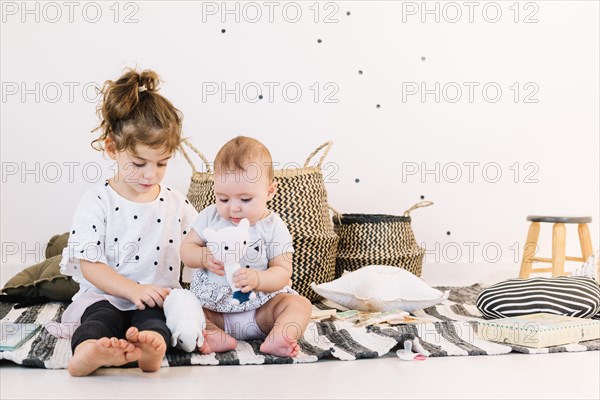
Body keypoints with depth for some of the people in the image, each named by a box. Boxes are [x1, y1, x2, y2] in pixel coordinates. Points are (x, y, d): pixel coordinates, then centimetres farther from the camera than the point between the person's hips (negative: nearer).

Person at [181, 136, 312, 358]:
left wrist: (257, 279, -32)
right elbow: (186, 249, 2)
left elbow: (283, 271, -11)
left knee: (300, 304, -22)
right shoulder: (210, 217, -1)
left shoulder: (273, 227, -8)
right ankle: (214, 335, -40)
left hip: (261, 307, -1)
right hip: (211, 304, 2)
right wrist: (205, 258, -22)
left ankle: (276, 340, -45)